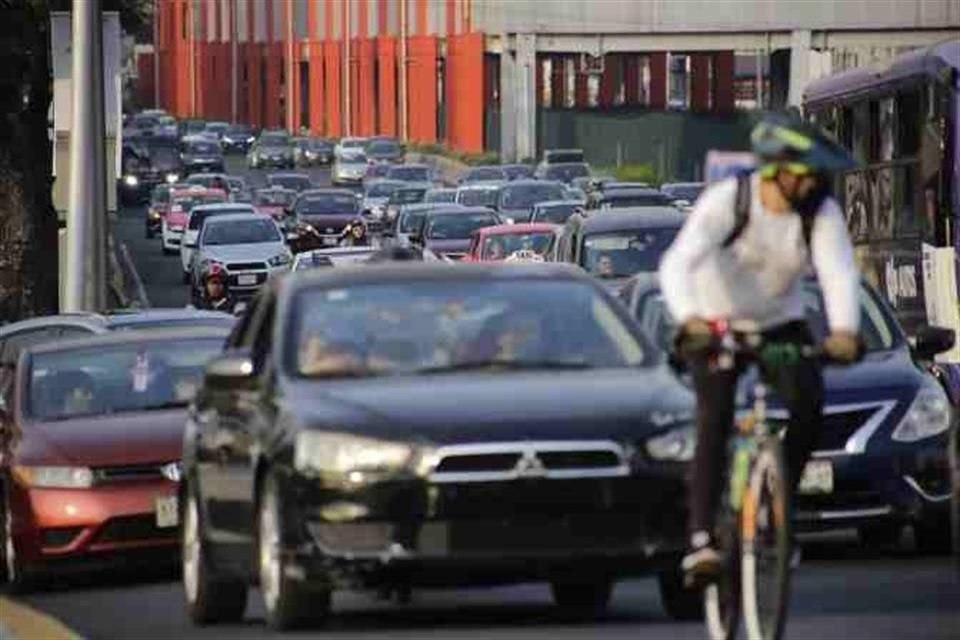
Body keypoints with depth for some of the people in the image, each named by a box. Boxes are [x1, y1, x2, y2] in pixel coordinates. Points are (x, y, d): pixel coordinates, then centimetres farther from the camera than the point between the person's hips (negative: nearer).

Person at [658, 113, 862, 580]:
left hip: (779, 324, 3)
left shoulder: (821, 212, -18)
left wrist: (843, 329, -53)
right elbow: (677, 264, -36)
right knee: (714, 421, -21)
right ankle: (701, 538, -24)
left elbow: (839, 272, -32)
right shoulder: (726, 201, -25)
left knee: (809, 404, -23)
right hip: (714, 324, -3)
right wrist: (688, 318, -56)